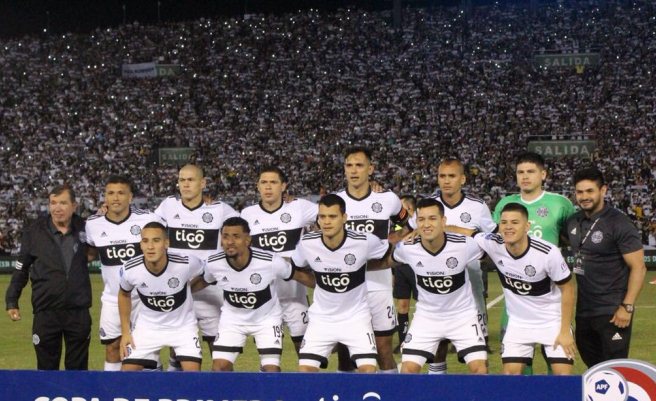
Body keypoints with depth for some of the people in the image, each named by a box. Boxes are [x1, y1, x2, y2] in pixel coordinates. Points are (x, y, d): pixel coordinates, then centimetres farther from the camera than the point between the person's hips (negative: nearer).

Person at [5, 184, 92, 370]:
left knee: (78, 368, 9)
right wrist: (11, 301, 4)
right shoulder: (35, 232, -2)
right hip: (46, 311, -1)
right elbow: (21, 269, 6)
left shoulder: (85, 228, 0)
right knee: (47, 368, 7)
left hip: (79, 311, 1)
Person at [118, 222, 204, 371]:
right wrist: (125, 332, 3)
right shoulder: (130, 269, -21)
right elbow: (124, 294, 3)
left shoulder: (187, 264, -28)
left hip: (183, 325, -1)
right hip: (148, 327, 1)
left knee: (193, 372, -16)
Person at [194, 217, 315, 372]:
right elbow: (203, 282, 4)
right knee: (219, 368, -8)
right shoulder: (213, 263, -21)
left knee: (271, 369, -11)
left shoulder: (271, 261, -30)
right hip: (232, 319, 2)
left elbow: (301, 276, -13)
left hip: (267, 318, -2)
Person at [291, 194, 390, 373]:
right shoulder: (307, 243, -14)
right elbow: (293, 268, 7)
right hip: (321, 318, 2)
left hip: (356, 316, -2)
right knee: (305, 369, -6)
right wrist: (316, 281, 4)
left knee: (368, 369, -14)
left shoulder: (364, 241, -21)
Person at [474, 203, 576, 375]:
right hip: (518, 322, 3)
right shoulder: (492, 244, -18)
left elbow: (567, 289, -13)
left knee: (563, 374, -9)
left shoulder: (548, 253, -26)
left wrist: (565, 331, -13)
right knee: (510, 373, -3)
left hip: (553, 321, -3)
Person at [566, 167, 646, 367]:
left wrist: (628, 307, -20)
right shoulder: (573, 222, 6)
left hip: (613, 312, -7)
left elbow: (638, 267, -14)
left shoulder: (619, 223, -13)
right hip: (584, 311, 7)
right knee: (592, 365, 18)